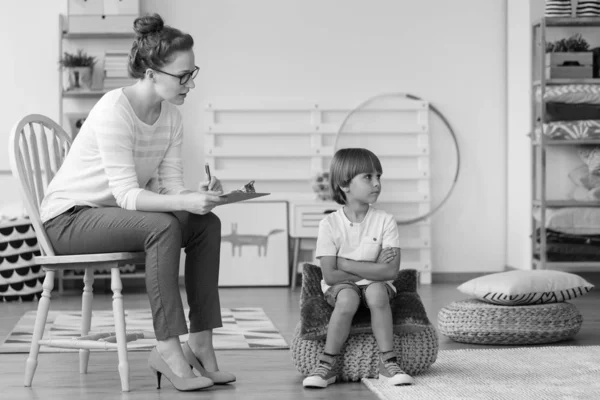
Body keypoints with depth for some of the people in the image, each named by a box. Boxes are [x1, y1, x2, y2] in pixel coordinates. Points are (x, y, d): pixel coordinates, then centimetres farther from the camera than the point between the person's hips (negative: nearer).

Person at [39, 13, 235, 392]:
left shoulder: (172, 116, 0)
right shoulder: (114, 110, -24)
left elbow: (171, 186, -4)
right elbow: (127, 194, -29)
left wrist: (199, 195, -26)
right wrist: (186, 202, -41)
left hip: (115, 214, 8)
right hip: (69, 218, -8)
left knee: (207, 224, -11)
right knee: (163, 227, -32)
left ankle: (200, 343, -13)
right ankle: (167, 349, -29)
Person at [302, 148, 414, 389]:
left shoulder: (385, 221, -8)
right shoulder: (329, 224, -10)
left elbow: (390, 271, -17)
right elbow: (330, 276, -15)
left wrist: (346, 263, -18)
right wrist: (373, 268, -15)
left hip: (376, 286, 1)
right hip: (341, 287, -1)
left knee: (377, 291, -33)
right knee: (347, 298, -34)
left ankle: (388, 363, -25)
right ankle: (327, 365, -21)